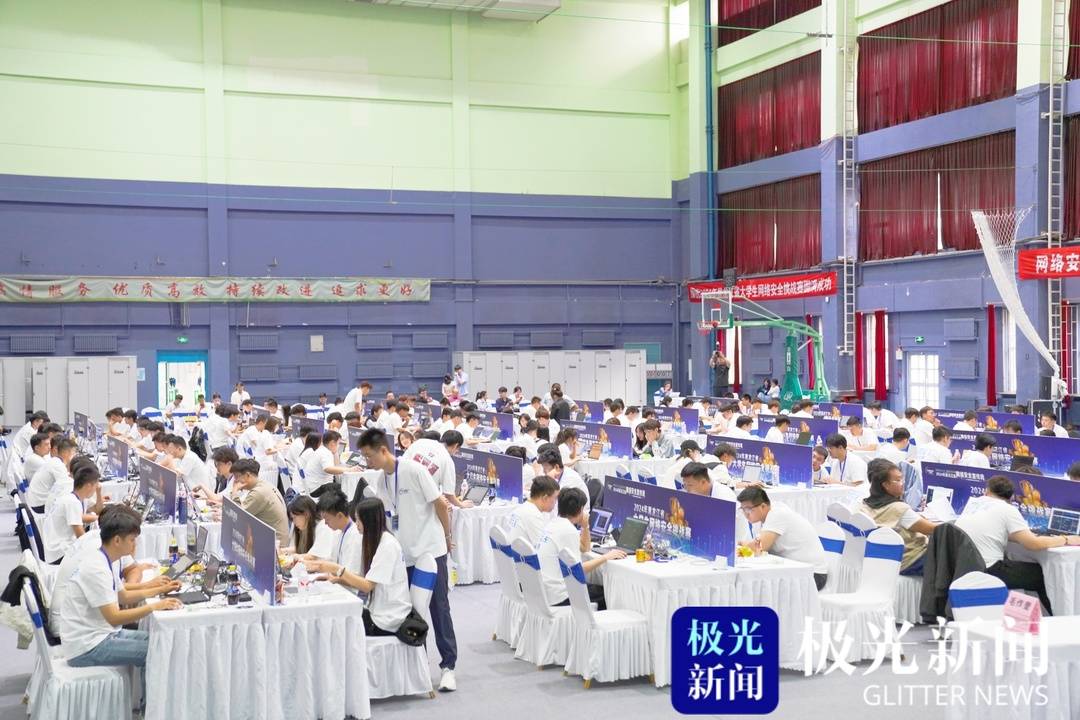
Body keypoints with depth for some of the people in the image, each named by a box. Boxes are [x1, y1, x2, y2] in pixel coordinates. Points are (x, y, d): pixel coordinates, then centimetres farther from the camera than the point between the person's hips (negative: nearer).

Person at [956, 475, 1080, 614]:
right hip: (985, 571, -7)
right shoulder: (1007, 509, -7)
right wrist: (1066, 540, 2)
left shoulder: (973, 502, 12)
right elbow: (1032, 544, -12)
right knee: (1042, 573, 11)